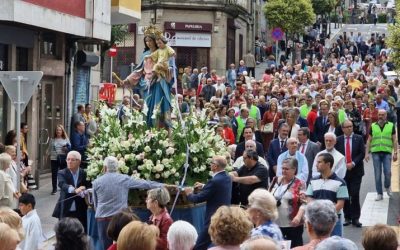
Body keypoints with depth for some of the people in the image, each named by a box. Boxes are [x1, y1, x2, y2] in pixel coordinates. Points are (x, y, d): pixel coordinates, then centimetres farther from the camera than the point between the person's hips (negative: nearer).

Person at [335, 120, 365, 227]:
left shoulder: (359, 138, 2)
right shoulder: (338, 140, 5)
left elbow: (362, 153, -3)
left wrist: (353, 163, -13)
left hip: (356, 170, -1)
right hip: (343, 170, 2)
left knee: (355, 194, -5)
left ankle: (355, 218, 1)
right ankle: (347, 217, 12)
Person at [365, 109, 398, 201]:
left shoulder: (391, 126, 7)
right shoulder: (373, 126, 9)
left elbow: (394, 140, 6)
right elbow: (369, 140, 10)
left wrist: (395, 153, -2)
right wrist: (366, 153, 3)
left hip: (387, 152, -1)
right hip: (376, 152, 1)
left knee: (387, 172, -11)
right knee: (377, 174, 1)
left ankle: (387, 186, 19)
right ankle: (379, 194, 9)